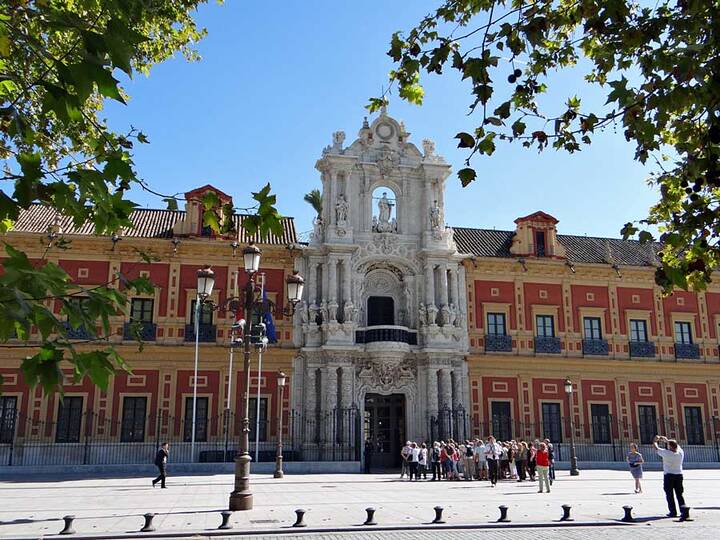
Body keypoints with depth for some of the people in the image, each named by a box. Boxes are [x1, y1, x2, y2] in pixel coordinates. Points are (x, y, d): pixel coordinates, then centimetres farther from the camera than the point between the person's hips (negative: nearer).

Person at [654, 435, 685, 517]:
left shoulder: (666, 453, -16)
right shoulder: (680, 452, -3)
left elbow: (656, 447, -1)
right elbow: (677, 445, 19)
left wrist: (655, 440, 18)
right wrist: (666, 440, 28)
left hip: (668, 476, -4)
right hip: (679, 475, 4)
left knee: (669, 495, 4)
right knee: (679, 494, 12)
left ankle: (673, 512, 4)